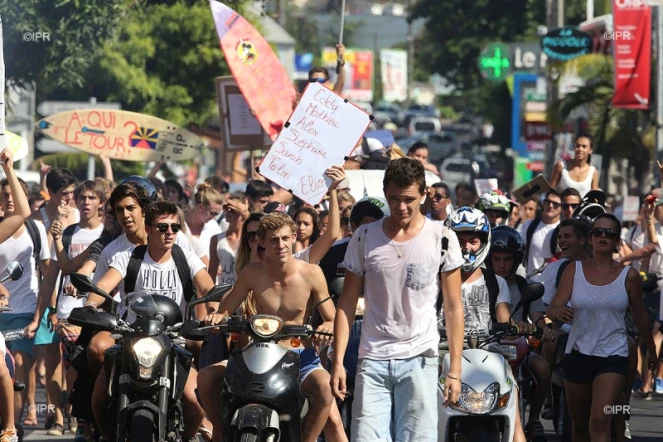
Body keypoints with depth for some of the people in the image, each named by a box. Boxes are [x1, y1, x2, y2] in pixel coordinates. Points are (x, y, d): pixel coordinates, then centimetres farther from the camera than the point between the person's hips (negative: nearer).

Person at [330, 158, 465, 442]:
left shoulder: (442, 238, 2)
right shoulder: (365, 237, 7)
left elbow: (453, 307, 4)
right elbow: (347, 303, 9)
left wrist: (455, 369, -2)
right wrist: (338, 362, 1)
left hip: (420, 359, -1)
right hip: (373, 361, 1)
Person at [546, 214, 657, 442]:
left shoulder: (628, 276, -2)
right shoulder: (574, 270, 1)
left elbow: (640, 317, 10)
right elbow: (552, 309, -6)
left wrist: (652, 351, 20)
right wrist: (558, 312, -30)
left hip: (613, 356, -2)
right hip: (578, 354, 2)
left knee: (600, 422, -19)